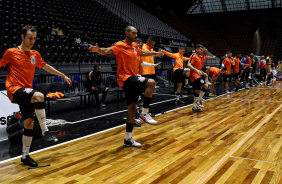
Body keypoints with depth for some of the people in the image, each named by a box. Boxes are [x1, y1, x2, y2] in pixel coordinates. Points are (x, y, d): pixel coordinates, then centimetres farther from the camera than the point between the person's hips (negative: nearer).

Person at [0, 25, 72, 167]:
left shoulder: (35, 54, 13)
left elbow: (46, 67, 25)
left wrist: (63, 76, 27)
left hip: (27, 92, 6)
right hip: (15, 90, -6)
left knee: (29, 123, 4)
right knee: (39, 96, -33)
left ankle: (25, 156, 18)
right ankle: (45, 132, -25)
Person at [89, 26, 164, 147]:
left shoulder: (135, 46, 15)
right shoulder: (119, 45, -9)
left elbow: (142, 53, 35)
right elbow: (107, 51, -25)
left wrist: (155, 53, 45)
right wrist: (98, 50, -46)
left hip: (133, 79, 8)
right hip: (125, 78, -8)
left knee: (132, 107, 7)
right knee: (151, 82, -24)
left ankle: (128, 139, 15)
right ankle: (144, 113, -13)